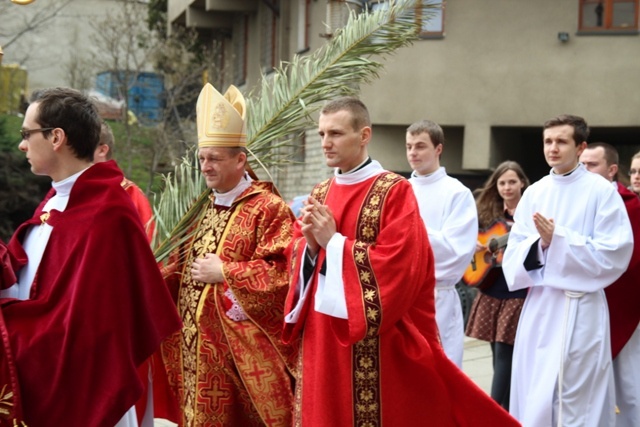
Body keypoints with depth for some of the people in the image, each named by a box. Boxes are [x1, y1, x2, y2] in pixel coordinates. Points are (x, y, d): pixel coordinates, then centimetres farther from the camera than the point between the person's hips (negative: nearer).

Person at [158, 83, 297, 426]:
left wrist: (224, 273, -17)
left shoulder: (268, 209, -10)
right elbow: (180, 268, 22)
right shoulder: (201, 209, 15)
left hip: (240, 350, -7)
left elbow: (281, 272, -19)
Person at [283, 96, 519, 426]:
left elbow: (395, 264, -19)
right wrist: (310, 244, -9)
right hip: (321, 339, 6)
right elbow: (296, 256, 12)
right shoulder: (319, 194, 12)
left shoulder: (395, 192, -9)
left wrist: (333, 242, -16)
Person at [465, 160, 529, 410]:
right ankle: (506, 409, 19)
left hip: (519, 292, -5)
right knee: (499, 354, 10)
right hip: (491, 291, 5)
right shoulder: (487, 212, 10)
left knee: (505, 354, -7)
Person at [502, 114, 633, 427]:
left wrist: (558, 239, -16)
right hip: (539, 305, 5)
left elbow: (615, 253, -11)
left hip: (581, 309, -5)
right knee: (534, 397, 7)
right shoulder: (533, 194, 10)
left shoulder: (601, 191, -4)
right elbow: (513, 254, 8)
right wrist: (540, 243, -13)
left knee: (576, 399, -4)